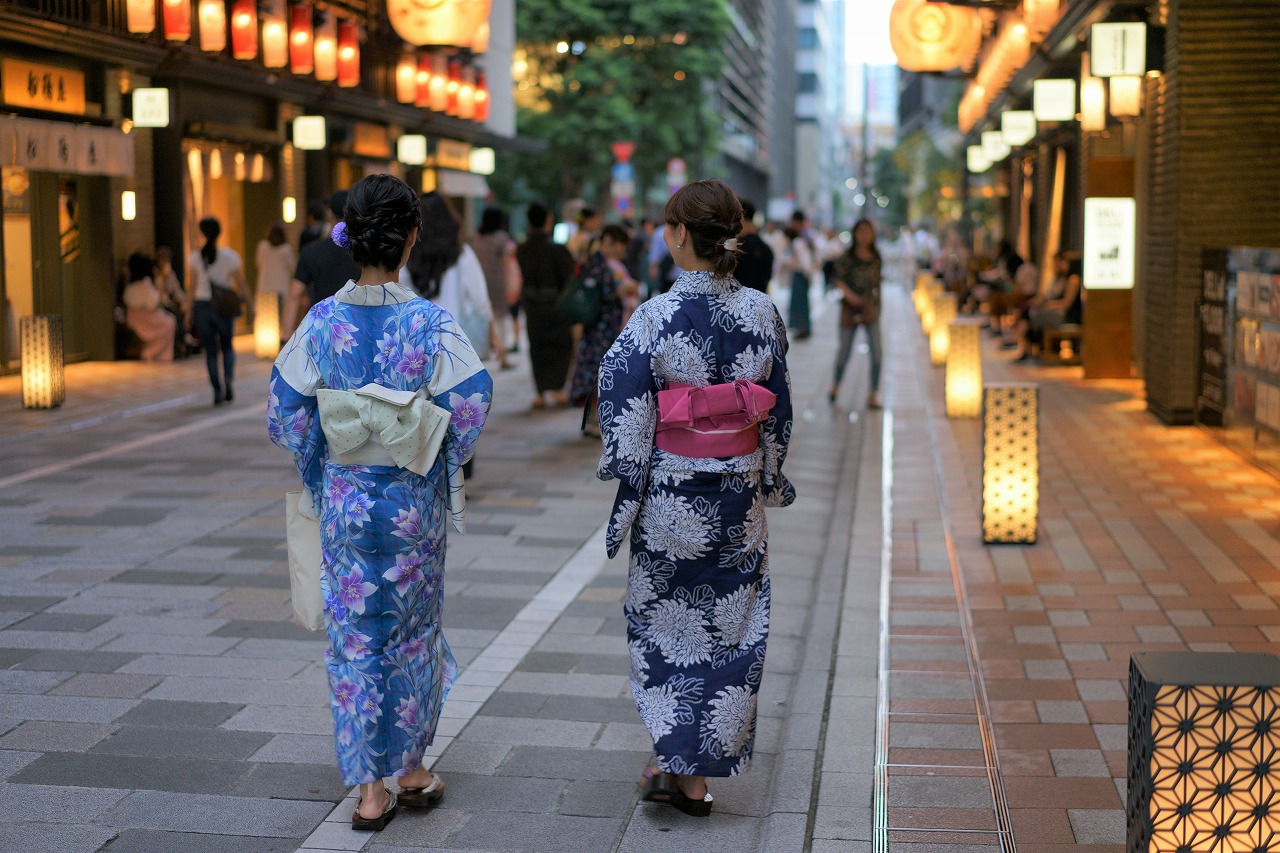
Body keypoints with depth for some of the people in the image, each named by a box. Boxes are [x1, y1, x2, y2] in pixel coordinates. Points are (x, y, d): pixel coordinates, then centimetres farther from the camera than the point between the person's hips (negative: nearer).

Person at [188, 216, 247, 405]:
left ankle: (217, 391, 5)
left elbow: (192, 286, -2)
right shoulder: (230, 256, -6)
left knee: (210, 350, 9)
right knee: (227, 346, 17)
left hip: (202, 306, 0)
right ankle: (228, 378, -8)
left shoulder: (195, 257, -3)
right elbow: (240, 283, -3)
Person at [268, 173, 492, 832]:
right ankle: (411, 769, 26)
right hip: (413, 501, -1)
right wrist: (443, 461, 3)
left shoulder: (323, 320, -6)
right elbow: (473, 397, -15)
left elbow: (284, 410, -2)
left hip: (344, 499, 1)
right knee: (413, 629, 15)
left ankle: (370, 789, 10)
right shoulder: (427, 321, -11)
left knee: (353, 636, 8)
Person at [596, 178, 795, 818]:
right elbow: (778, 410, 5)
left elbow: (624, 409, -13)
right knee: (730, 624, 12)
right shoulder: (763, 312, -3)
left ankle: (680, 766, 16)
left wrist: (627, 479, 1)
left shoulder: (656, 316, -16)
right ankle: (704, 765, 19)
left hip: (672, 495, -3)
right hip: (741, 497, 4)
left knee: (666, 624, 12)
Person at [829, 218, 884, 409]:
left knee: (876, 349, -7)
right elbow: (839, 279, -6)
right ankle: (836, 384, 32)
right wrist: (849, 294, -22)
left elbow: (877, 282, 15)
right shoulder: (847, 256, -4)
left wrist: (877, 303, 13)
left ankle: (873, 395, -2)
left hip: (870, 307, 2)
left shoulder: (876, 257, 7)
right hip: (850, 307, -2)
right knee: (845, 348, 7)